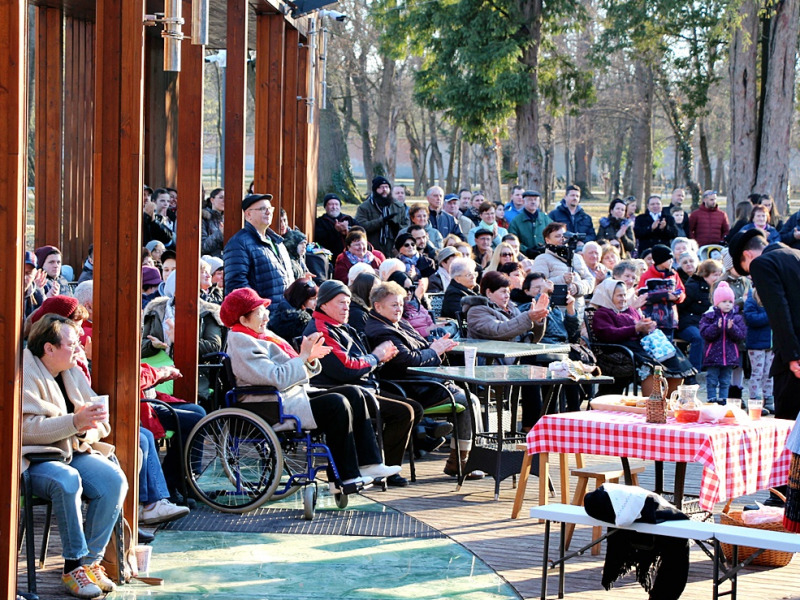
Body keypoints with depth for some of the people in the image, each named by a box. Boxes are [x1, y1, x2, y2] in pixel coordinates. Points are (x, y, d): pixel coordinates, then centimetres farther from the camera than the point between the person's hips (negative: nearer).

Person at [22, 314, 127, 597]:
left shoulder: (73, 373, 14)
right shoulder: (26, 375, -10)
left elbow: (98, 424, 15)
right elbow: (25, 428, -23)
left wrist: (91, 427, -11)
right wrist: (75, 422, -29)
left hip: (73, 452, 7)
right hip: (34, 458, -7)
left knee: (114, 480, -20)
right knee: (67, 480, -38)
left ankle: (91, 561, -13)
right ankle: (73, 566, -28)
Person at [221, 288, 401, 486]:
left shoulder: (263, 336, 19)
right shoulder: (241, 343, -12)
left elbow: (295, 373, 18)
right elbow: (278, 379, -23)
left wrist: (310, 359, -1)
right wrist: (303, 356, -15)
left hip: (295, 395, 11)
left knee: (354, 393, 0)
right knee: (337, 404, -24)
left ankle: (367, 463, -5)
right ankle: (347, 476, -18)